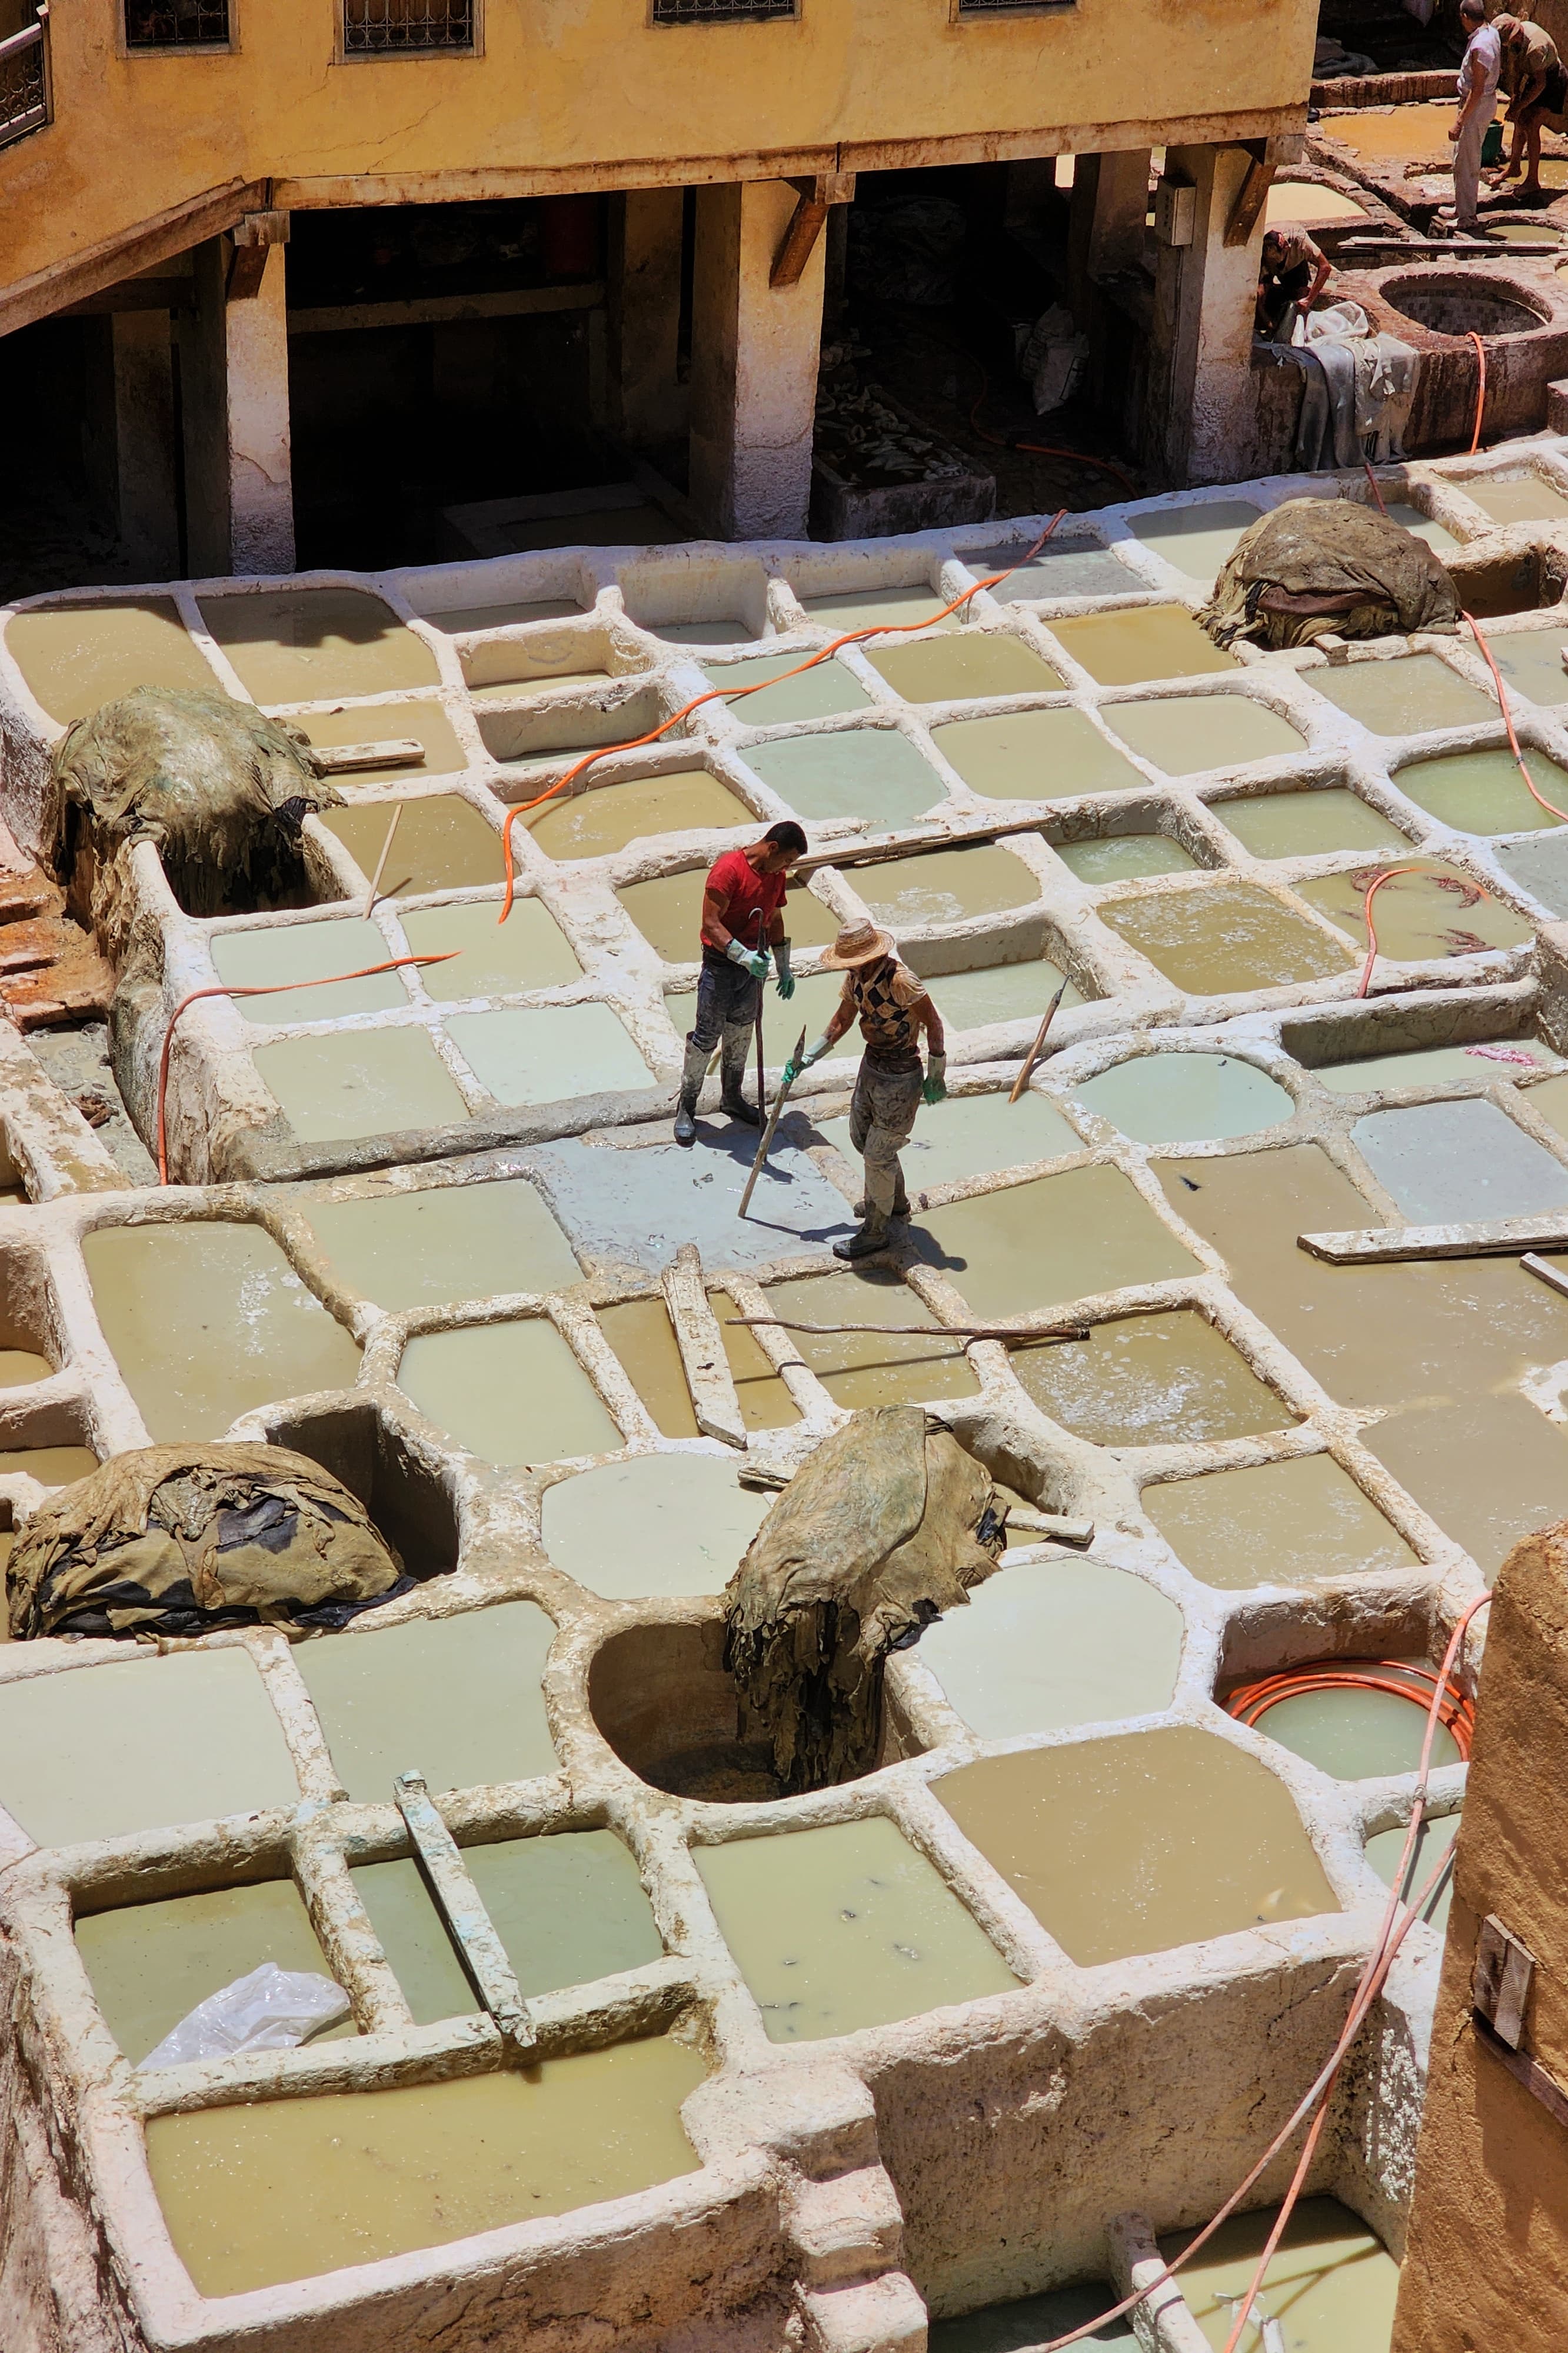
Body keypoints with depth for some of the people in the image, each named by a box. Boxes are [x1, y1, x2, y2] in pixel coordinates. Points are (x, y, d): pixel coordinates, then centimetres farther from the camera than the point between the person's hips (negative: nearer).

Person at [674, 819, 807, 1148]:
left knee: (741, 1035, 18)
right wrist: (743, 956, -35)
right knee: (706, 1037, -1)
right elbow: (711, 923, -25)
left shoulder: (775, 874, 3)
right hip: (720, 965, -7)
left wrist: (784, 969, 18)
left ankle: (732, 1098, 35)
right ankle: (686, 1108, 10)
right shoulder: (728, 869, -22)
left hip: (753, 965, 7)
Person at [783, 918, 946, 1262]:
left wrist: (936, 1076, -11)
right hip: (871, 1064, 9)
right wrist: (805, 1060, 7)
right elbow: (840, 1023, 9)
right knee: (861, 1137, 23)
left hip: (901, 1076, -9)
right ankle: (895, 1201, 46)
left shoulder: (901, 982, -29)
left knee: (878, 1154, 0)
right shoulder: (856, 978, -4)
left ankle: (875, 1232, 15)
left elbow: (933, 1024, -19)